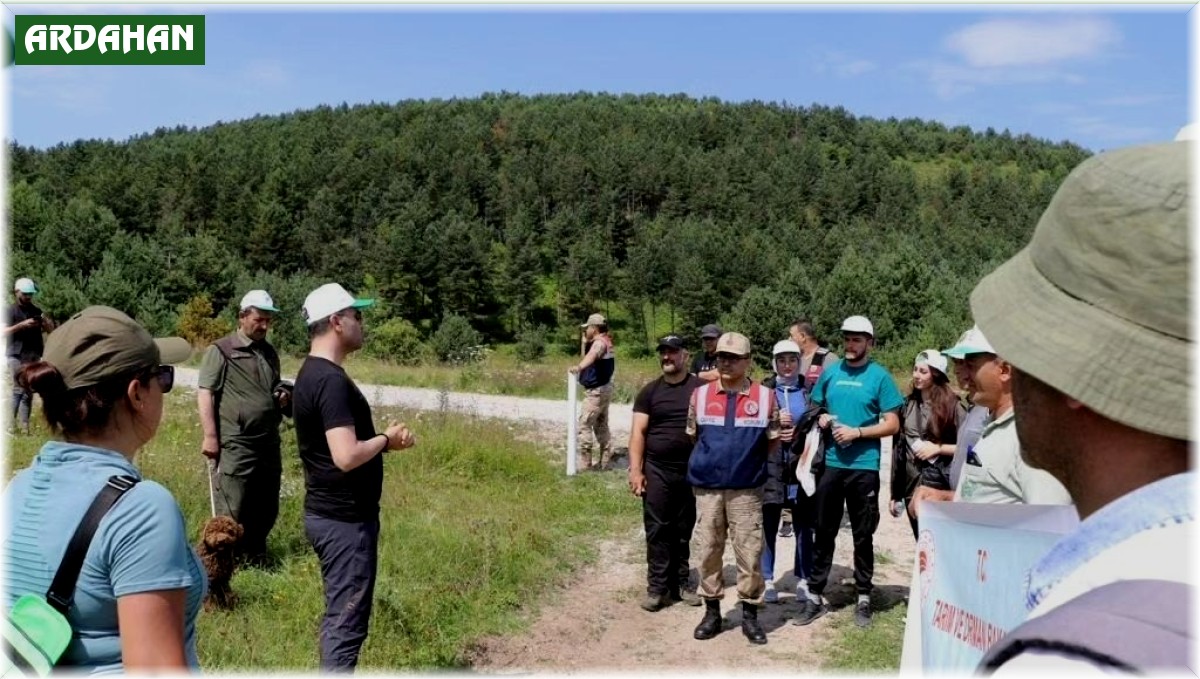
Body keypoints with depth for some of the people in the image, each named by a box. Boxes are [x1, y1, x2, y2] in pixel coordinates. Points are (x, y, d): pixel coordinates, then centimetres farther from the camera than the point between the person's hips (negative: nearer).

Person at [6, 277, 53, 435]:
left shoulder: (36, 310, 14)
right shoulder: (11, 311, -1)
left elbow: (50, 330, 16)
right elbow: (4, 332, -12)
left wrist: (45, 321, -6)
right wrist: (22, 325, -23)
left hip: (34, 356, 5)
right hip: (17, 355, -5)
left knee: (28, 392, 5)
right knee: (18, 389, -11)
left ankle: (24, 425, 7)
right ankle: (9, 422, -4)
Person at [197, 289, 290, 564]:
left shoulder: (270, 352, 16)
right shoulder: (221, 350, -3)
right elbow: (205, 393, -8)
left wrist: (284, 398, 6)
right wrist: (210, 436, -15)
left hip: (269, 445, 7)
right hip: (235, 446, -6)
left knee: (266, 510, 13)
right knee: (232, 513, -1)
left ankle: (256, 561, 28)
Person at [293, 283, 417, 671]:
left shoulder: (313, 373, 11)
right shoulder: (331, 380, -21)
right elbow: (347, 456, -30)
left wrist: (383, 439, 4)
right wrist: (387, 440, -12)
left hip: (331, 512, 10)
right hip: (344, 519, -10)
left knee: (339, 616, 20)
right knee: (347, 622, -2)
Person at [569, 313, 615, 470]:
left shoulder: (600, 342, -20)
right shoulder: (606, 342, 12)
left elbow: (592, 356, -44)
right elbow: (587, 356, 27)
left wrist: (579, 367, -60)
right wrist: (585, 341, 20)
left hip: (596, 391, -11)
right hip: (603, 389, 11)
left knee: (584, 425, -9)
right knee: (601, 426, 15)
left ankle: (584, 464, -9)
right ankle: (605, 462, 20)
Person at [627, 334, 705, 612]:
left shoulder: (702, 388, 1)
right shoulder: (650, 392, 3)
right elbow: (638, 432, 0)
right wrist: (635, 469, -9)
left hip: (691, 471, 0)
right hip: (657, 470, 0)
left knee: (683, 531, 10)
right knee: (657, 530, 1)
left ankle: (680, 582, 21)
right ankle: (657, 586, 6)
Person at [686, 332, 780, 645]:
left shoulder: (765, 396, -2)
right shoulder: (700, 395, 2)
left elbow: (772, 442, 6)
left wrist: (748, 463, 1)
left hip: (746, 489, -2)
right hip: (707, 488, 2)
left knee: (750, 552, 2)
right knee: (707, 551, 8)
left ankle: (750, 614, 17)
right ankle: (712, 612, 22)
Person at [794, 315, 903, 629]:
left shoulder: (880, 376, -3)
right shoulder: (830, 372, 7)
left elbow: (892, 424, -5)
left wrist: (857, 432, -15)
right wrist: (821, 419, -4)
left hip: (864, 467, -3)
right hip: (831, 464, 3)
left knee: (863, 536, 8)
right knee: (823, 533, 8)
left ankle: (863, 599, 19)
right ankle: (815, 597, 16)